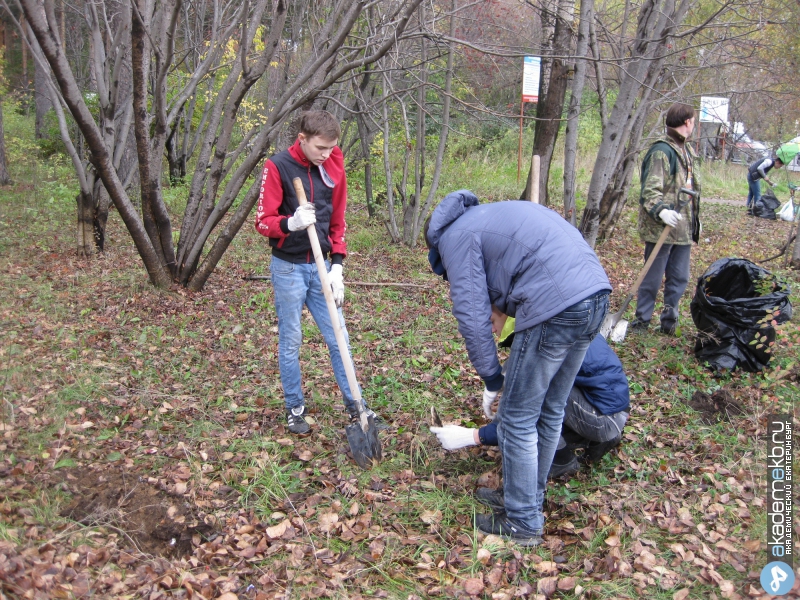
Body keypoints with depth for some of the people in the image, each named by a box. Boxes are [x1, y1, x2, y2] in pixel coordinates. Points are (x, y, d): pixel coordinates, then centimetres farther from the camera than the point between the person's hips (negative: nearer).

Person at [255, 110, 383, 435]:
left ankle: (355, 405, 19)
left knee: (339, 337, 7)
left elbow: (337, 222, 9)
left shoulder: (334, 167, 2)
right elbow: (263, 222, -10)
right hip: (288, 267, -4)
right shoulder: (277, 167, -11)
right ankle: (294, 408, 22)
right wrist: (291, 223, -31)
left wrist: (337, 265, 2)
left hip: (321, 267, 4)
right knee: (290, 341, 6)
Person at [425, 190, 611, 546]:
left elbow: (472, 314, -4)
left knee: (518, 421, 7)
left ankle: (523, 523, 20)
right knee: (550, 412, 21)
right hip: (595, 294, 9)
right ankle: (529, 498, 38)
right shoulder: (487, 217, 29)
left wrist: (491, 380, 5)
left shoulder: (456, 236, 4)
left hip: (556, 309, -9)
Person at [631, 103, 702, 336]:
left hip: (683, 227, 9)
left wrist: (695, 219, 25)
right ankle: (641, 321, 13)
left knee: (679, 278, 11)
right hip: (661, 228, -9)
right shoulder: (662, 151, -14)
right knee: (653, 277, 1)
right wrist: (661, 211, -38)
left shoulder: (685, 150, 16)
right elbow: (650, 189, -21)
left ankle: (669, 320, 22)